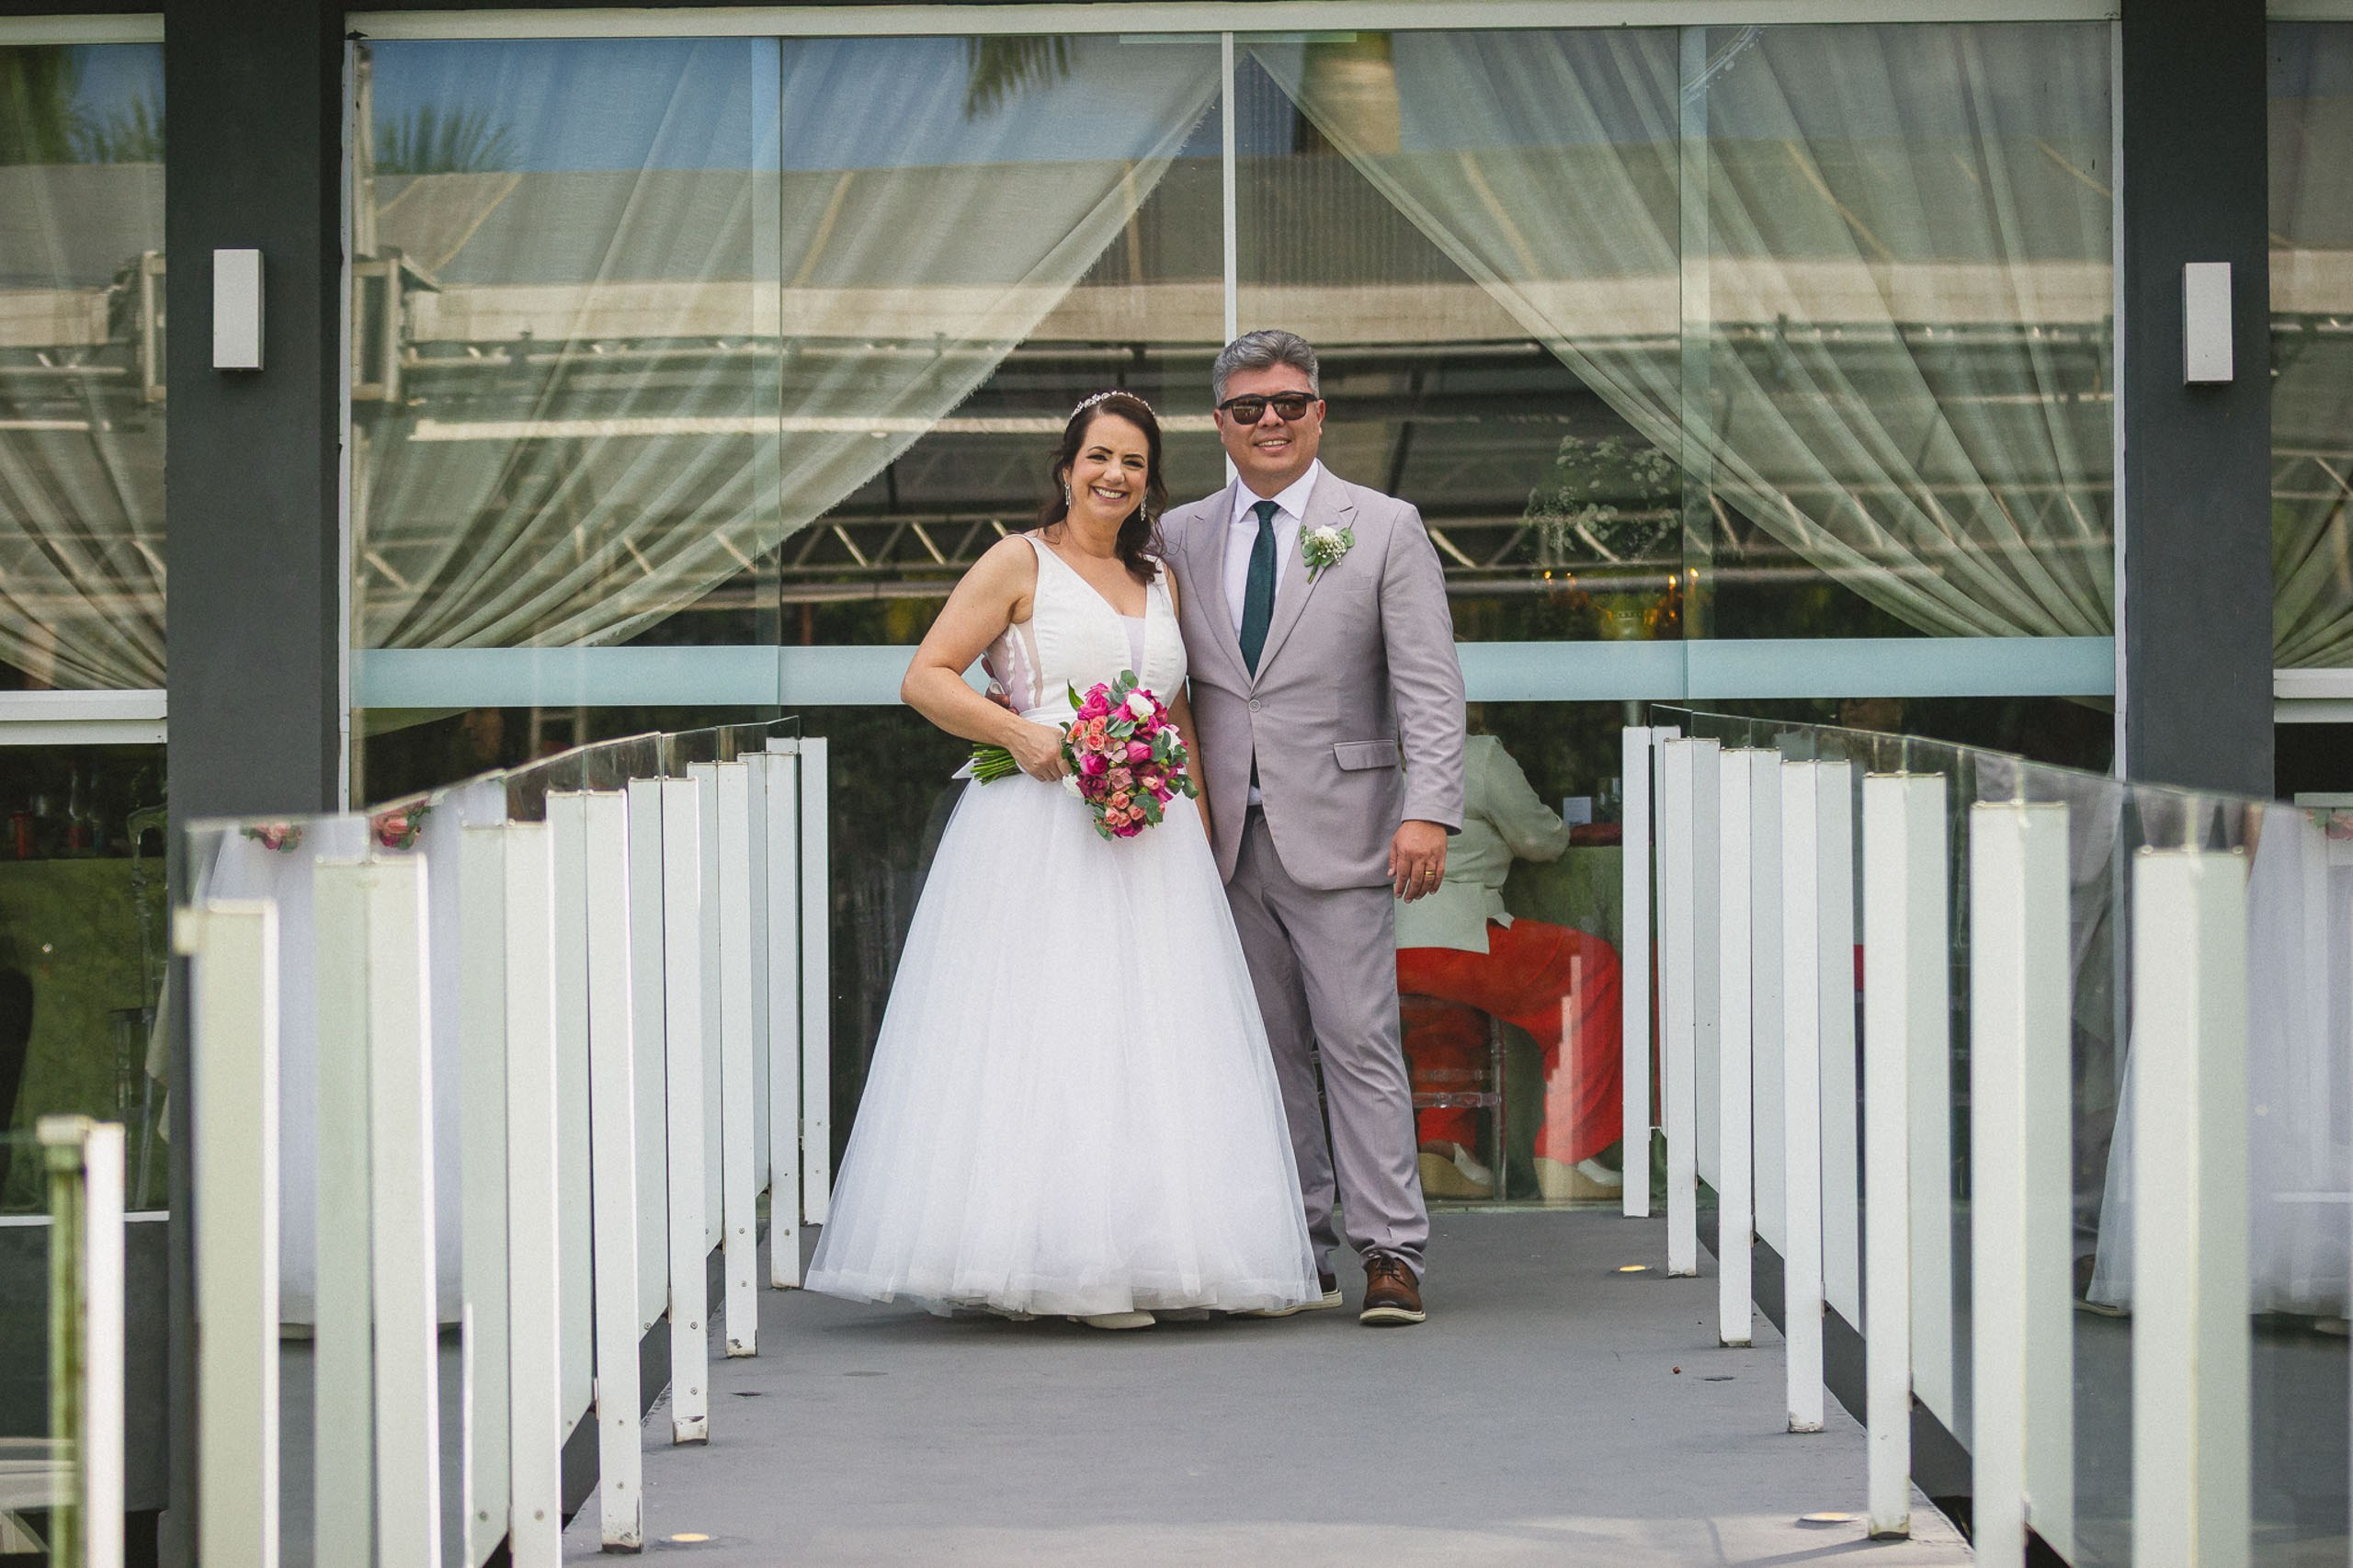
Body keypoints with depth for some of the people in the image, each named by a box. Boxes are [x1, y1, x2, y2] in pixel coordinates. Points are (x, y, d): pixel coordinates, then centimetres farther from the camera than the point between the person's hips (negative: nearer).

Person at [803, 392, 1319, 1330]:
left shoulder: (1162, 583, 18)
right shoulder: (1020, 563, 2)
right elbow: (925, 679, -3)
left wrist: (1201, 836, 14)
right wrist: (1018, 732, -17)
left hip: (1145, 838, 5)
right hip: (1034, 832, -5)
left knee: (1142, 1036, 0)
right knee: (1030, 1034, -9)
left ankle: (1109, 1266, 3)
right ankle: (1025, 1263, -8)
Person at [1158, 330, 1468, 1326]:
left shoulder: (1384, 529, 2)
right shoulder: (1181, 537, 11)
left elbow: (1429, 686, -4)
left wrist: (1428, 811, -15)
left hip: (1335, 832, -4)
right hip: (1227, 835, 4)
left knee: (1359, 1042, -5)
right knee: (1265, 1049, 6)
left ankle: (1390, 1252, -1)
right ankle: (1299, 1252, 13)